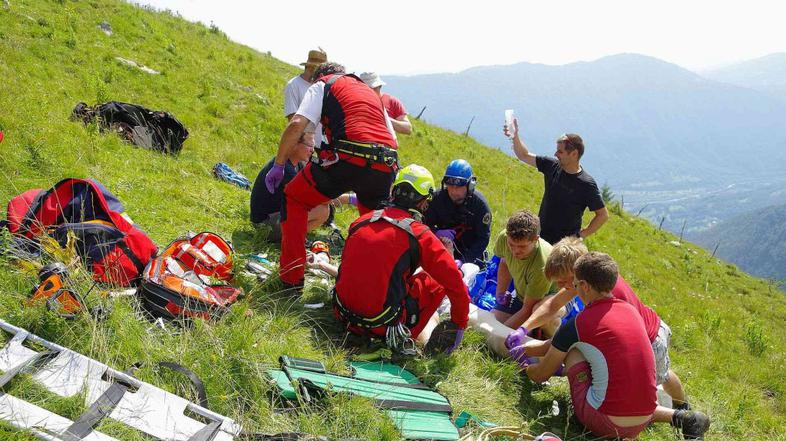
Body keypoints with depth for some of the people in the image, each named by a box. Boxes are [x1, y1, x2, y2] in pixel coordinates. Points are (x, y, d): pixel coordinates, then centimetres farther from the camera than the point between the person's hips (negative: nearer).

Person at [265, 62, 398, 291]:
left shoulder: (322, 85, 20)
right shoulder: (372, 93, 36)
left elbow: (296, 125, 3)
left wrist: (278, 164, 10)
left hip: (347, 157, -5)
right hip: (385, 166, 5)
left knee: (294, 199, 17)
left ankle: (291, 280, 13)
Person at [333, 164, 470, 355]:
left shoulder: (361, 221, 6)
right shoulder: (420, 235, -8)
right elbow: (455, 283, -6)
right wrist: (459, 325, 8)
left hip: (343, 314, 6)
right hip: (380, 323, -5)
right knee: (438, 282, 10)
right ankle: (403, 334, 3)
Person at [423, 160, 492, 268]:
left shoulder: (479, 203, -20)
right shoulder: (437, 198, -17)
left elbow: (483, 238, -20)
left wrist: (464, 260, -31)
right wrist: (437, 233, -33)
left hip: (471, 252, -1)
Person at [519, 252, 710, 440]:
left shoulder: (577, 324, -7)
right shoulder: (631, 310, 9)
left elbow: (541, 375, 6)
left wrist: (528, 369, 29)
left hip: (606, 423, -6)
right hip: (641, 424, 6)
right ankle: (679, 416, 16)